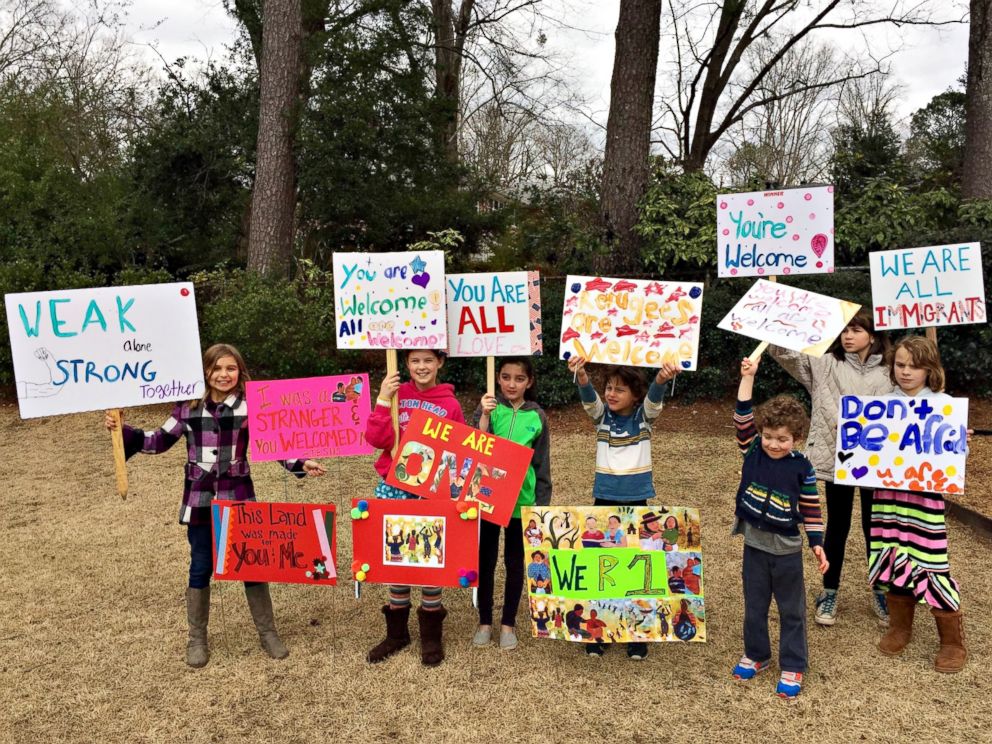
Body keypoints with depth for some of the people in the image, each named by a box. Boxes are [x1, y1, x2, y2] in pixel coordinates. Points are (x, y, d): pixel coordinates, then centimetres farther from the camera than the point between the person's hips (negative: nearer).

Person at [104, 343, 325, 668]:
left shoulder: (251, 406, -3)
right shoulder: (189, 406, 1)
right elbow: (160, 441, 10)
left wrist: (301, 464, -14)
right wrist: (124, 432, 0)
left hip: (239, 498, -1)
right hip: (199, 501, 1)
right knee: (201, 567, 10)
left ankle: (267, 632, 23)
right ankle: (197, 639, 27)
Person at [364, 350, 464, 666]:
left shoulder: (450, 404, -1)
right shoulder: (395, 394, 2)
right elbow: (377, 439, -8)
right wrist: (383, 401, -16)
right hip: (393, 488, 2)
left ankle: (431, 635, 22)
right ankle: (397, 631, 27)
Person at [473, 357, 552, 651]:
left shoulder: (537, 416, 0)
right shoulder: (488, 407, -3)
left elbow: (542, 464, 4)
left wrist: (541, 505, 3)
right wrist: (485, 417, -24)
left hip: (521, 501, 1)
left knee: (515, 563, 11)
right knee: (485, 561, 10)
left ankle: (508, 623, 26)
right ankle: (484, 621, 27)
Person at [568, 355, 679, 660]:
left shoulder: (644, 416, -2)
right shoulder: (602, 415, 0)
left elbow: (654, 398, -23)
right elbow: (589, 397, -20)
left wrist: (662, 379, -46)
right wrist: (581, 375, -43)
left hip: (636, 502, -1)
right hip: (604, 500, 1)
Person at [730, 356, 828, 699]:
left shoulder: (802, 468, -11)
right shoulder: (752, 451, -6)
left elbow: (811, 508, -4)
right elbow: (743, 417, -16)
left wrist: (817, 544, -8)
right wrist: (748, 377, -22)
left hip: (786, 548, -2)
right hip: (754, 544, 3)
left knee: (791, 609, 11)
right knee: (754, 605, 17)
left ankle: (793, 667, 24)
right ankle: (756, 655, 35)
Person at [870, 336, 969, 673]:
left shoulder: (943, 404, -4)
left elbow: (956, 451, -3)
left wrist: (962, 442, -23)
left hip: (925, 494, -3)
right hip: (889, 492, 4)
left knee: (930, 564, -2)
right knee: (894, 558, 11)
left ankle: (953, 642, 16)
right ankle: (899, 627, 30)